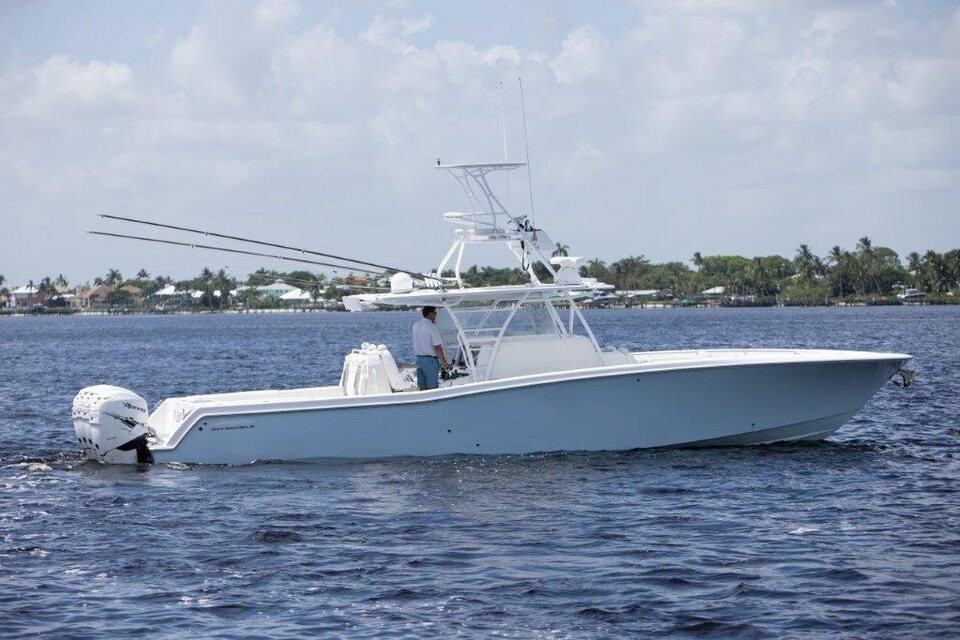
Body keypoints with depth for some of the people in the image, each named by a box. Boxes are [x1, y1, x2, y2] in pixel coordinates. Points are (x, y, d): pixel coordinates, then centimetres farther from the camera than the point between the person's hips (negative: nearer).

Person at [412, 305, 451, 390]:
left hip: (419, 358, 7)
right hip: (430, 360, -7)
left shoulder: (415, 326, 8)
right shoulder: (433, 327, -15)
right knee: (432, 389, -3)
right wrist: (445, 364, -11)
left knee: (422, 389, 10)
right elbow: (437, 348, -18)